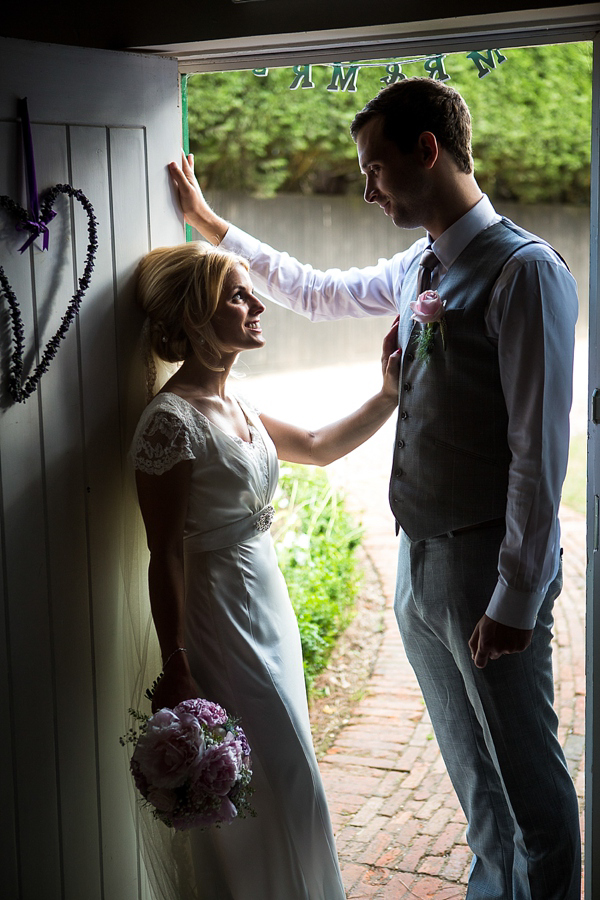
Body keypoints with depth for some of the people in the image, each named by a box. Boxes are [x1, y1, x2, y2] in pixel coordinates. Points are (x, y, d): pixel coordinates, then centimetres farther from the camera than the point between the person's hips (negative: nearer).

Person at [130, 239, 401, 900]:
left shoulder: (232, 407, 8)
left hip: (267, 614, 9)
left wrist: (390, 394, 9)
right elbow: (165, 557, -18)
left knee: (283, 787, 18)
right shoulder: (171, 420, -19)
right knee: (281, 790, 0)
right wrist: (173, 671, -18)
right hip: (219, 626, -9)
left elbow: (319, 447, 20)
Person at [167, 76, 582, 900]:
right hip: (419, 558, 8)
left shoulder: (524, 272, -16)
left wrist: (516, 600, -19)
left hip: (488, 566, -8)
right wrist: (212, 225, 32)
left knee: (528, 777, 6)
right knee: (470, 767, 21)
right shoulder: (419, 269, 9)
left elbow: (539, 453, -19)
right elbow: (318, 293, 29)